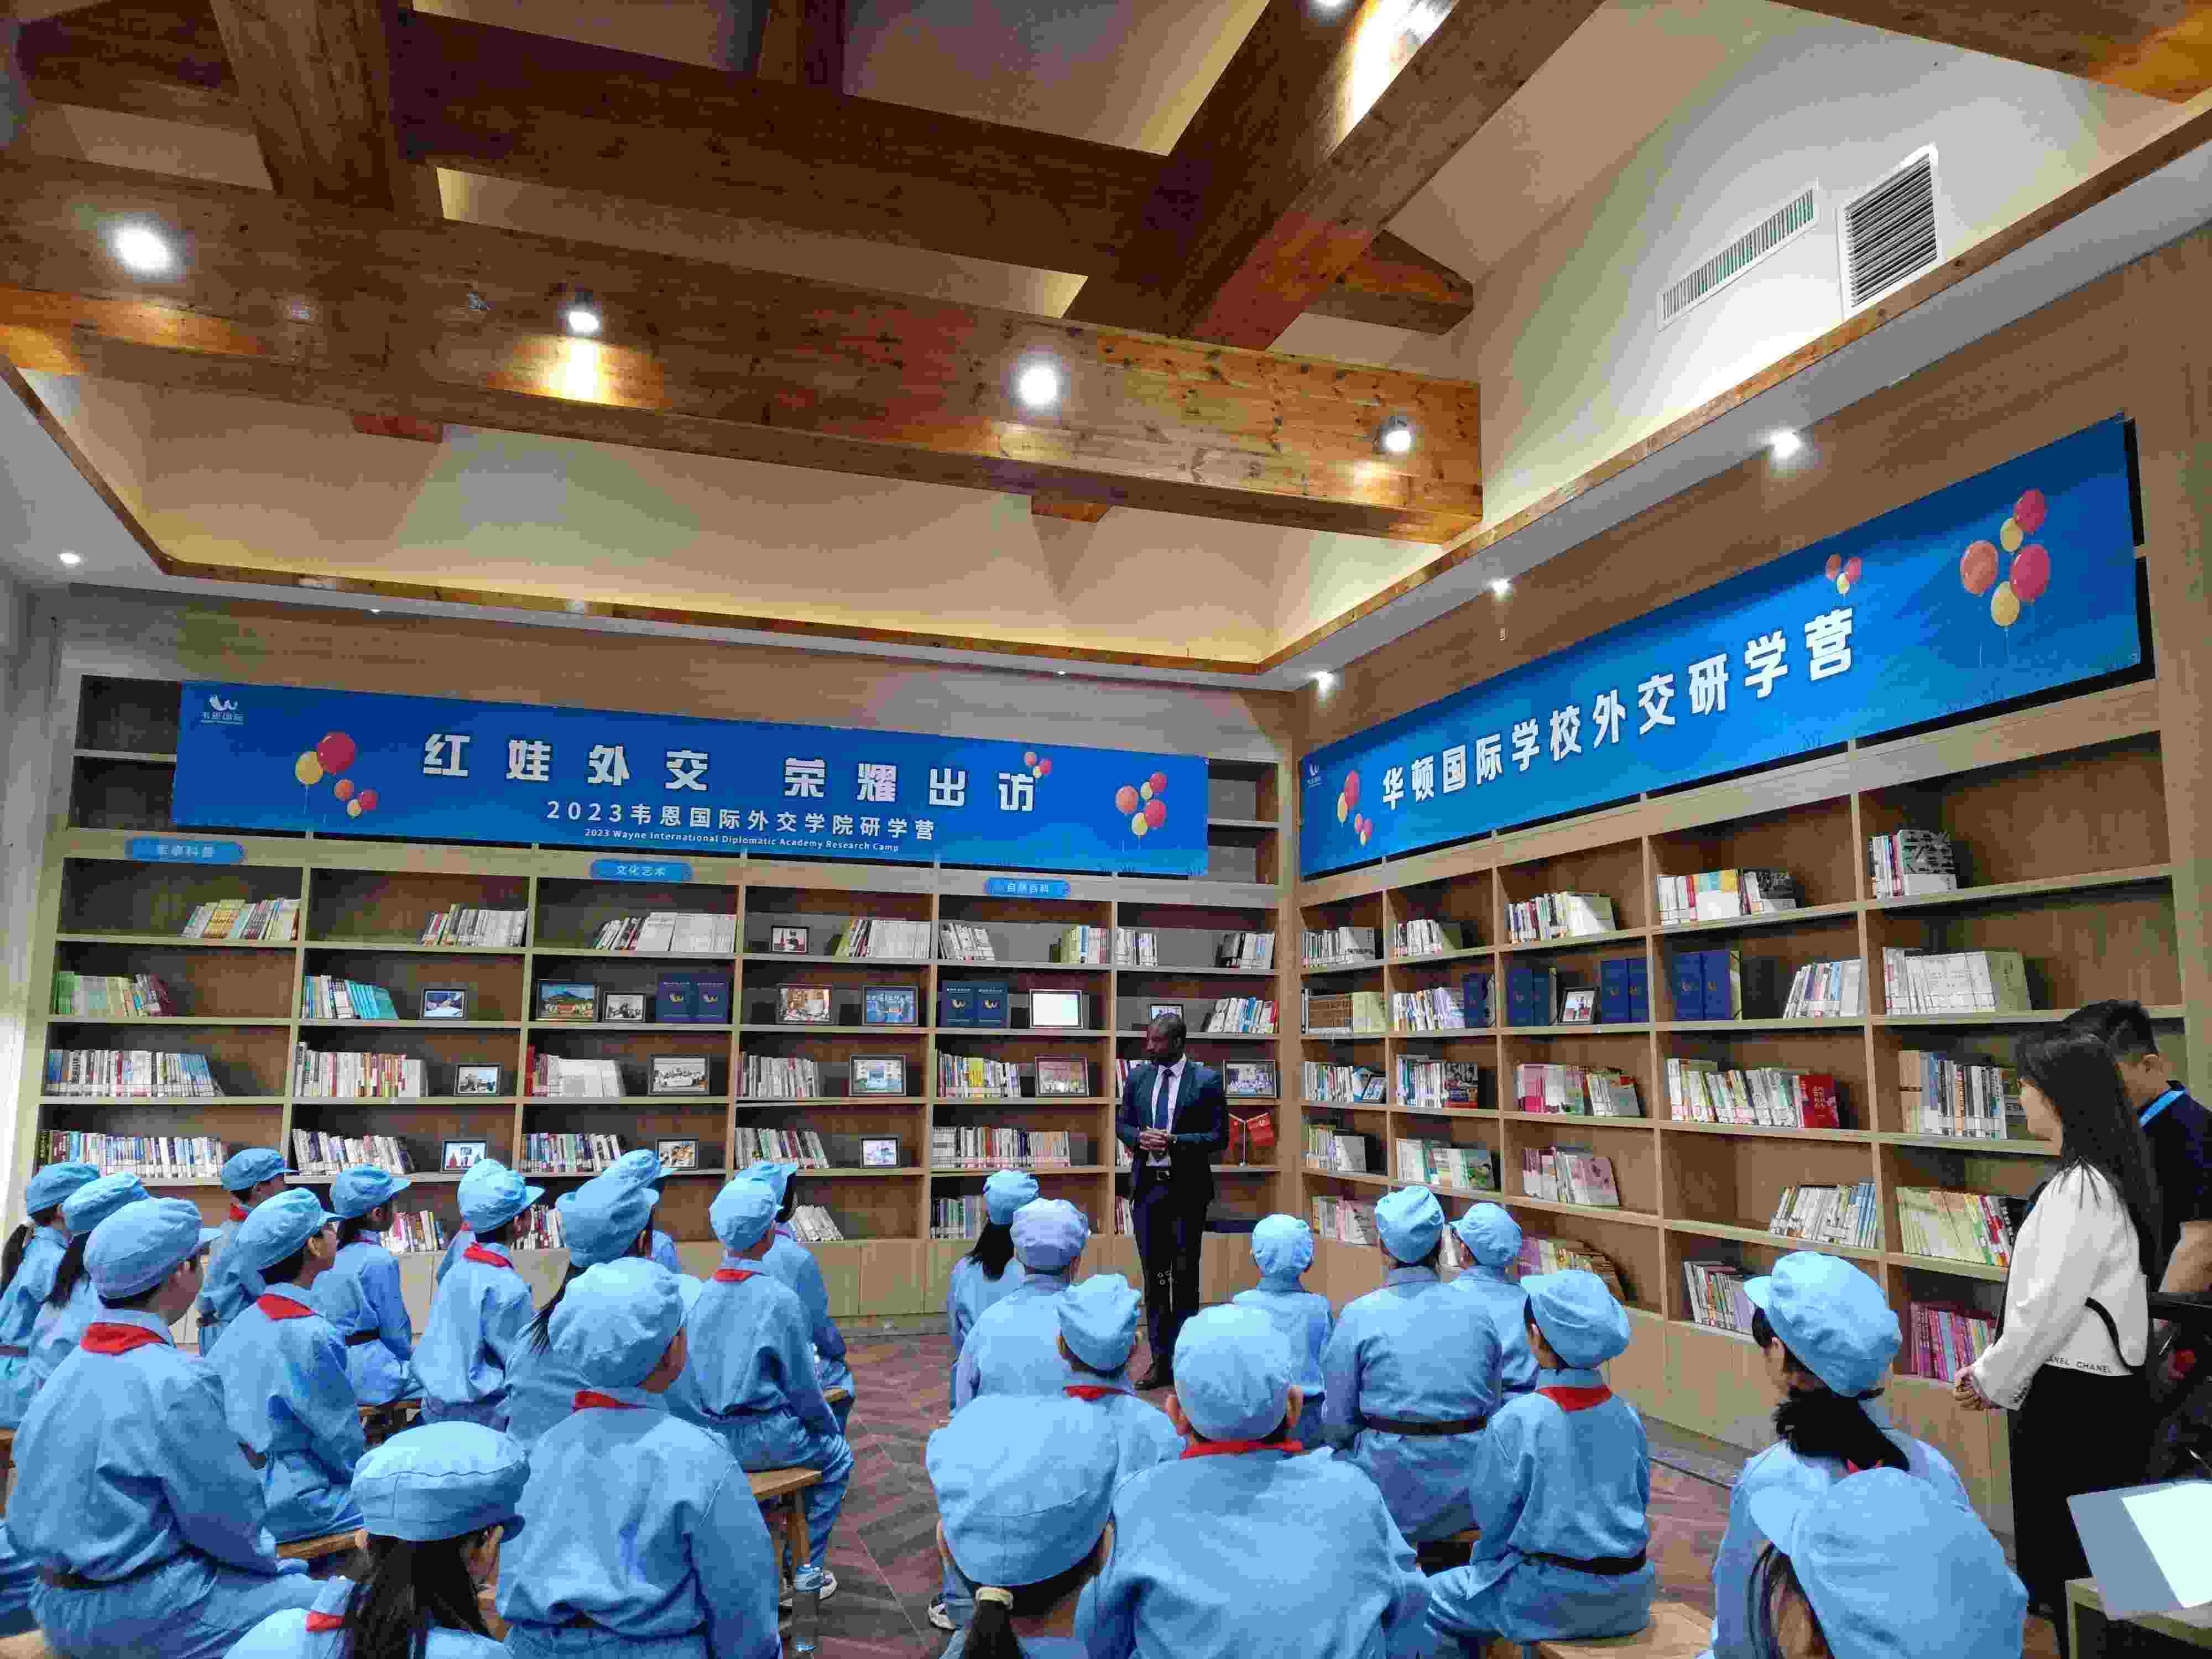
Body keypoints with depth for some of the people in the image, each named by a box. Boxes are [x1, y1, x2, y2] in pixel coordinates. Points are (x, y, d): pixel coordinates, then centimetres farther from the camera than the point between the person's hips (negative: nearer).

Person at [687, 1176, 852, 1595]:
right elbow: (803, 1386, -13)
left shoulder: (704, 1294, -4)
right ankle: (806, 1569, 18)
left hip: (713, 1435, 7)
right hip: (760, 1441, -6)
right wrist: (827, 1426, 5)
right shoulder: (778, 1299, -22)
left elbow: (701, 1373, 9)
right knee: (836, 1455, 18)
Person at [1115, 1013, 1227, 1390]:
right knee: (1154, 1275, 9)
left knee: (1185, 1275, 4)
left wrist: (1174, 1140, -18)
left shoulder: (1206, 1080, -7)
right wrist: (1140, 1137, -8)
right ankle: (1160, 1361, 18)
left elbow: (1218, 1137, -7)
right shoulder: (1138, 1077, 6)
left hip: (1187, 1188, -4)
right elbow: (1121, 1124, 14)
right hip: (1147, 1185, 4)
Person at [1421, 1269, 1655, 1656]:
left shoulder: (1518, 1420, -21)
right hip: (1628, 1596, 6)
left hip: (1555, 1600, -6)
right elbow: (1641, 1496, 8)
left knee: (1433, 1602, 13)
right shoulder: (1625, 1415, -5)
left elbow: (1490, 1515, -10)